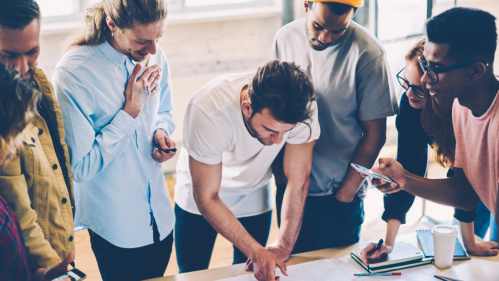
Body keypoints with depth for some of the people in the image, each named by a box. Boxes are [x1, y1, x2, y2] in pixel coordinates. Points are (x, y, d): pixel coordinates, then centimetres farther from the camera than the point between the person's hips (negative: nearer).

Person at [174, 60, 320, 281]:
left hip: (255, 199, 2)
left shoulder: (302, 106, -31)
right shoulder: (207, 110, -38)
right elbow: (207, 198, -28)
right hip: (199, 201, -2)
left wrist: (284, 246, -21)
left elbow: (298, 181, -18)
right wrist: (257, 252, -30)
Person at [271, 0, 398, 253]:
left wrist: (344, 194, -9)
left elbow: (374, 134, -10)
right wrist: (279, 176, 3)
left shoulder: (367, 52, -16)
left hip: (340, 195, -4)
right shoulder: (286, 38, -3)